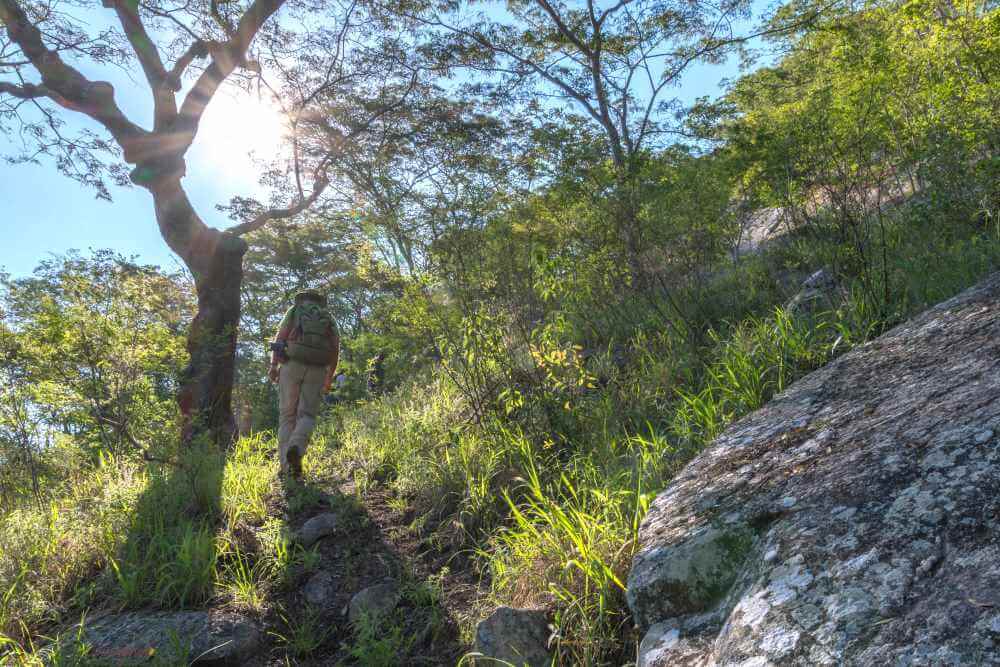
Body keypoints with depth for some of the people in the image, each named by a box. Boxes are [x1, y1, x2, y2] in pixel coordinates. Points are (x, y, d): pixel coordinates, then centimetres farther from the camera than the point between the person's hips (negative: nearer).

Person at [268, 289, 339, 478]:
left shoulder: (294, 310, 17)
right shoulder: (328, 317, 21)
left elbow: (281, 335, 1)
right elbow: (335, 347, 8)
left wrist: (273, 365, -7)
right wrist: (329, 377, 12)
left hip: (292, 364, 0)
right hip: (317, 369, 0)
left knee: (287, 415, 5)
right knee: (307, 415, 3)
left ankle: (286, 466, -2)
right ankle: (296, 449, -26)